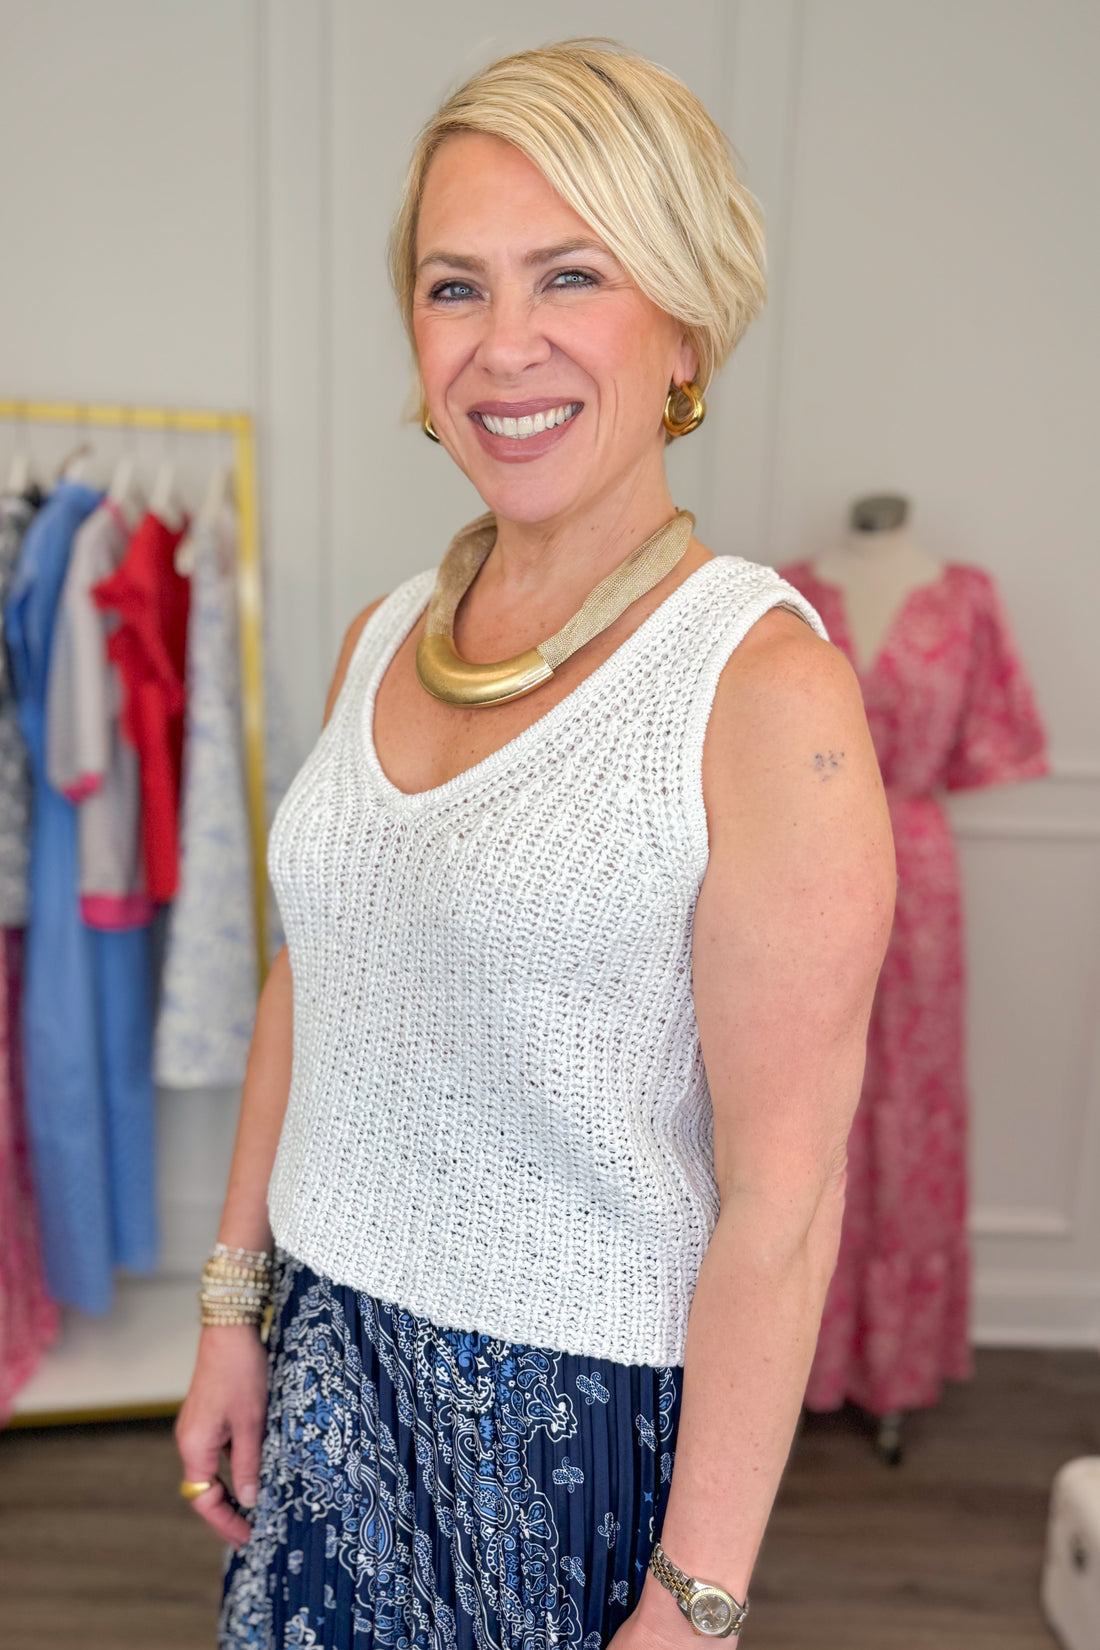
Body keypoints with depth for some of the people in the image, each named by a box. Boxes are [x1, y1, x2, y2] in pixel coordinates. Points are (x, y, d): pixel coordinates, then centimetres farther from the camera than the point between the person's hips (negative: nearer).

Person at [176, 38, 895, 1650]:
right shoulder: (383, 634, 0)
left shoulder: (765, 682, -19)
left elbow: (783, 1193, -18)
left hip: (582, 1408, -5)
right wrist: (235, 1306, 10)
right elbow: (303, 988, 8)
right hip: (331, 1360, 6)